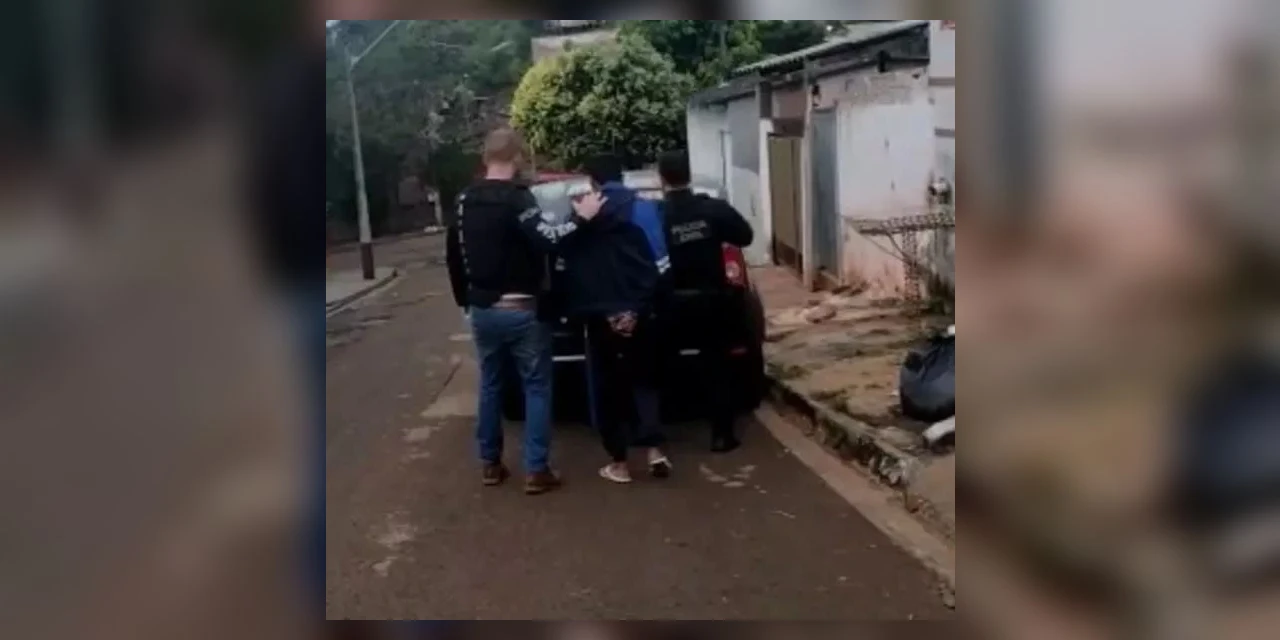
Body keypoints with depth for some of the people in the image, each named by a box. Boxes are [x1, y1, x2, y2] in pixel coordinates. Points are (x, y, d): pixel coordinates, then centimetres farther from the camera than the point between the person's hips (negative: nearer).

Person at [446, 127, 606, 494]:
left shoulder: (466, 201, 9)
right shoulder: (516, 198, -15)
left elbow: (453, 255, 16)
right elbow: (546, 240, -28)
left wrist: (465, 299, 25)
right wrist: (581, 218, -17)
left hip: (482, 309, 7)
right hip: (520, 310, -6)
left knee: (490, 385, 17)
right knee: (537, 387, 3)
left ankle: (490, 464, 23)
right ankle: (536, 471, 2)